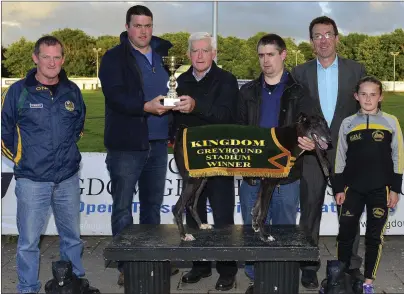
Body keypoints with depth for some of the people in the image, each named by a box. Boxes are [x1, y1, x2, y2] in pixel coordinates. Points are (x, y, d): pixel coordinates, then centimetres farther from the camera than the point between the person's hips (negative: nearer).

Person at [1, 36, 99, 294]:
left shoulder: (72, 91, 4)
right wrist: (21, 158, 6)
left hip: (68, 178, 3)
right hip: (32, 180, -3)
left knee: (72, 236, 15)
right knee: (29, 240, 4)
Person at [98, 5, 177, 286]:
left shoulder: (165, 53, 13)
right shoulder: (114, 58, -2)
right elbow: (115, 96, -16)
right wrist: (146, 107, -28)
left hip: (158, 143, 5)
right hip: (126, 145, -5)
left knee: (153, 204, 13)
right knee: (123, 206, 2)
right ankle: (126, 266, 11)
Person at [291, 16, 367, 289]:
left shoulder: (356, 70, 3)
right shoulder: (300, 72, 4)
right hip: (312, 152, 0)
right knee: (310, 211, 6)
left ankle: (352, 265, 20)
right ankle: (309, 266, 18)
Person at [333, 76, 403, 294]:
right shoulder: (347, 123, 4)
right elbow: (340, 158, 8)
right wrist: (338, 188, 5)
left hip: (380, 189, -1)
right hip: (352, 188, 1)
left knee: (374, 236, 6)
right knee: (345, 234, 5)